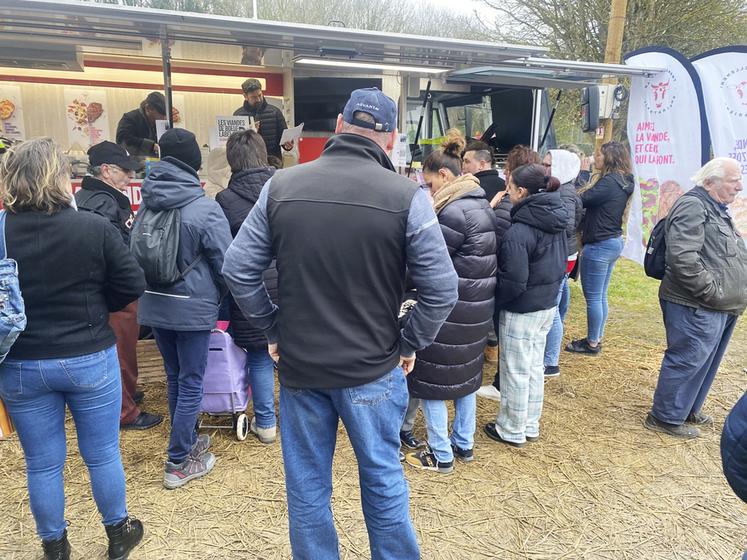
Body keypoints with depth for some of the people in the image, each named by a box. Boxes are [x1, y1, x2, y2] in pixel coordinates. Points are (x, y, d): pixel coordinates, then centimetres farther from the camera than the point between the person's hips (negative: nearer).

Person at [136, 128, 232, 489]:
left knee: (175, 377, 20)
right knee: (191, 383, 5)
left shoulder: (147, 204, 0)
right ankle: (178, 464, 13)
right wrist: (223, 296, 8)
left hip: (154, 305, 6)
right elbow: (225, 262, -11)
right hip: (193, 307, -6)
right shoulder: (205, 208, -17)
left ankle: (187, 441, 36)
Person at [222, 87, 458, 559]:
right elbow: (442, 289, -12)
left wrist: (274, 330, 8)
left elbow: (238, 269, -1)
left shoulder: (282, 186, -4)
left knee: (307, 487, 18)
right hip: (373, 369, -2)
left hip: (299, 365, 2)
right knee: (383, 480, 18)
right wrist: (409, 344, 2)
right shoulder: (407, 196, -12)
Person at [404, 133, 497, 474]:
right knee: (465, 375, 21)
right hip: (477, 308, 10)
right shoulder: (482, 205, 9)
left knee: (431, 380, 6)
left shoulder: (453, 211, -21)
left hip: (449, 311, -9)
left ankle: (441, 455, 18)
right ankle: (464, 444, 35)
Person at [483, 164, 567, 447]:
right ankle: (531, 426, 34)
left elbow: (514, 282, -24)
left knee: (515, 372, 7)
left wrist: (493, 301, -9)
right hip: (548, 306, 8)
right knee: (535, 367, 19)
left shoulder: (519, 232, -25)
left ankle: (512, 431, 24)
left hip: (521, 311, -8)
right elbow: (560, 264, 12)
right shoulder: (557, 223, 2)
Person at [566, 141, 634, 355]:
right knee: (600, 296, 18)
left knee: (593, 297, 2)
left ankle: (592, 343, 13)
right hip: (614, 242, 10)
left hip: (599, 245, -10)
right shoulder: (623, 182, 11)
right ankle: (597, 338, 29)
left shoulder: (609, 182, -19)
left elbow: (581, 200, -19)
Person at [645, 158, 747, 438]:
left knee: (706, 362, 19)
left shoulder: (717, 209, 19)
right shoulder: (692, 206, -16)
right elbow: (683, 258, -27)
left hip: (721, 308, 10)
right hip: (697, 308, -10)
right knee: (687, 361, -2)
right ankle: (666, 417, 12)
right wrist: (711, 291, -21)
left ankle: (688, 410, 34)